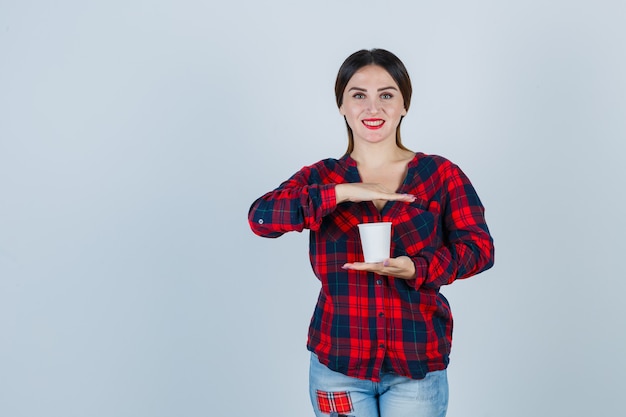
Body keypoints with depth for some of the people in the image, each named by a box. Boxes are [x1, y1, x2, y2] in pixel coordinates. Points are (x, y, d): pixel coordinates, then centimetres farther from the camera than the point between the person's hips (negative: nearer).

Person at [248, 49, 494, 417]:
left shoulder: (441, 175, 2)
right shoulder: (320, 178, 4)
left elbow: (479, 246, -4)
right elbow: (261, 217, -12)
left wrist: (416, 269, -22)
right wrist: (342, 193, -21)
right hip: (337, 361, 1)